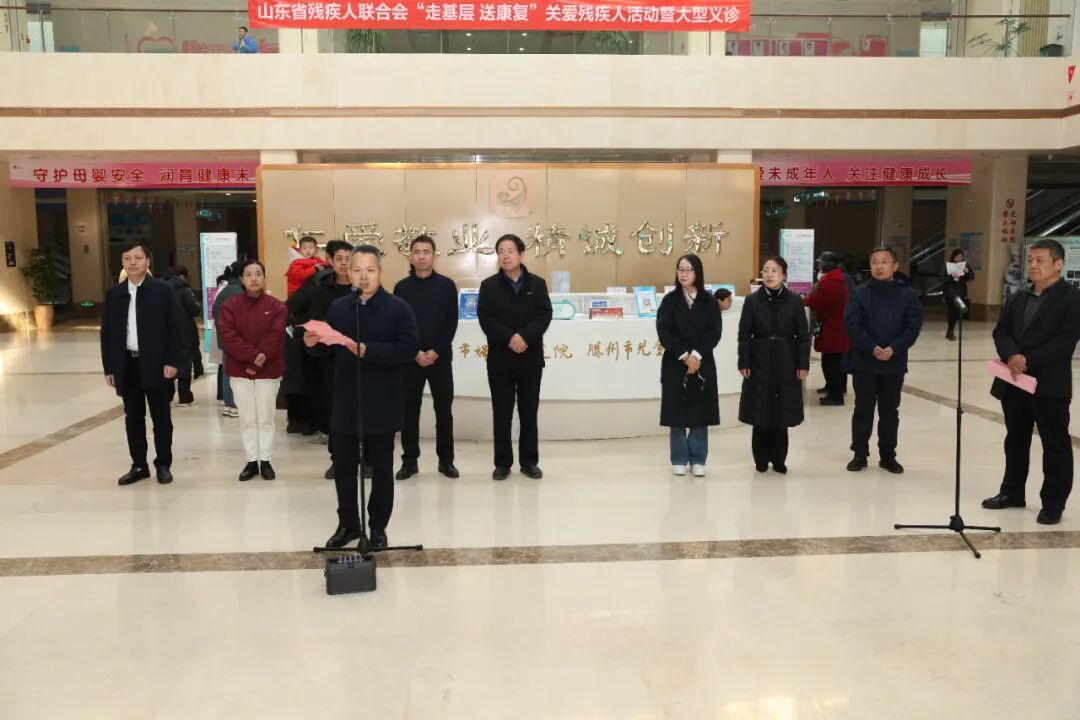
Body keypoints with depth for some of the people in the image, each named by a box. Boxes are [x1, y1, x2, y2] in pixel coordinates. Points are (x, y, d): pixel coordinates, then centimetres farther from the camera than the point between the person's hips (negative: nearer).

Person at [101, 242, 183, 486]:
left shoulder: (163, 290, -3)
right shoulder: (113, 294, 8)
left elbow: (174, 328, -6)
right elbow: (107, 332, 8)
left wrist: (171, 362, -12)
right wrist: (109, 367, 3)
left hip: (156, 364, -3)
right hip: (127, 365, 4)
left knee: (161, 417, 6)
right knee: (133, 417, 10)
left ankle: (163, 465, 16)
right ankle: (139, 465, 19)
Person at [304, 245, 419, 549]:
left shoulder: (398, 308, -7)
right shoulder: (338, 307, 8)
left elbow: (409, 348, -19)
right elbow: (329, 347, 15)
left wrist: (368, 350, -26)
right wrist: (313, 344, -8)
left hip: (381, 405, -4)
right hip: (346, 402, 4)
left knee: (381, 468, 9)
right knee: (343, 466, 12)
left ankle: (378, 526, 24)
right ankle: (348, 523, 28)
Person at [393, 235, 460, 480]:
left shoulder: (447, 285, 2)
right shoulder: (401, 287, 4)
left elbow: (452, 322, -2)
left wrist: (436, 351, -11)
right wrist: (415, 352, -10)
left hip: (440, 357, 0)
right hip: (410, 358, 1)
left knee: (444, 410, 5)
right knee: (409, 410, 4)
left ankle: (446, 460, 15)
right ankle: (410, 460, 14)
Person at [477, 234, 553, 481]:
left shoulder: (537, 284, 6)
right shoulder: (489, 285, 3)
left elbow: (544, 315, -4)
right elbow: (485, 318, -7)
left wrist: (525, 337, -19)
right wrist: (509, 338, -20)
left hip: (530, 358, 1)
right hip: (500, 359, -1)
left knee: (529, 412, 8)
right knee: (501, 414, 3)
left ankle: (529, 461, 18)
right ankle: (502, 463, 13)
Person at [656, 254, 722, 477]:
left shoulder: (709, 301, 4)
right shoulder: (670, 300, 2)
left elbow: (714, 333, -4)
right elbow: (664, 332, -7)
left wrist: (696, 355, -16)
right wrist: (684, 356, -15)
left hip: (703, 364, 1)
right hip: (675, 364, 0)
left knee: (700, 413, 3)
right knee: (676, 413, 2)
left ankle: (698, 460, 13)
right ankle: (679, 460, 13)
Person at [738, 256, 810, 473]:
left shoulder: (794, 301, 0)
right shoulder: (752, 300, 0)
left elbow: (803, 335, 2)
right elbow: (744, 334, 0)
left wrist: (803, 365, -2)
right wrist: (744, 363, -5)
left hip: (786, 364, 0)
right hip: (759, 363, 0)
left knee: (781, 412, 4)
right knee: (760, 412, 3)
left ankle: (779, 459, 15)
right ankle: (761, 459, 15)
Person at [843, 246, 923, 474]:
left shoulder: (907, 295, 0)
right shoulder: (860, 293, -2)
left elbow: (914, 326, -4)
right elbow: (851, 324, -9)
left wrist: (894, 348, -17)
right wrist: (871, 347, -18)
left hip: (894, 363, 1)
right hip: (864, 362, -1)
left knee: (890, 411, 11)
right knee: (863, 410, 7)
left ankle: (888, 455, 23)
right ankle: (860, 454, 17)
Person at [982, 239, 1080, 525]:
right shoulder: (1017, 299, 13)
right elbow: (1001, 332, 5)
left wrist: (1028, 360, -22)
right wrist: (1011, 356, -16)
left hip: (1050, 384, -6)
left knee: (1055, 445, 4)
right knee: (1015, 440, 16)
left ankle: (1053, 504, 14)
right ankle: (1012, 492, 29)